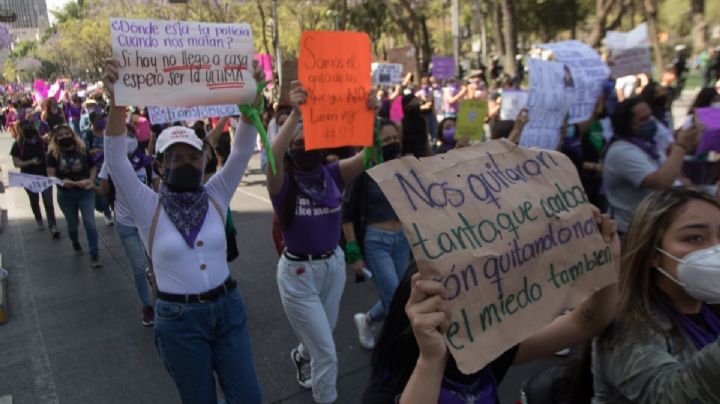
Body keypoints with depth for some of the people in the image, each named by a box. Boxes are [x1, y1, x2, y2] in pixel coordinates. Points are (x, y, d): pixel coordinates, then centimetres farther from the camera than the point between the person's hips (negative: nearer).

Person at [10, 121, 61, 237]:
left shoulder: (42, 141, -7)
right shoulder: (18, 145, -9)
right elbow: (16, 163, -9)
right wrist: (31, 162, -25)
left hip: (45, 175, -1)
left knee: (48, 201, -7)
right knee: (34, 201, 19)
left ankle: (52, 226, -5)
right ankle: (38, 219, 43)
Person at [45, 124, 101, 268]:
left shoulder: (83, 150, 0)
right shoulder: (52, 154, -4)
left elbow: (93, 167, 8)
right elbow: (51, 176, -9)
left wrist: (91, 180, -10)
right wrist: (62, 181, -29)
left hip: (85, 192, -1)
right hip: (66, 194, 1)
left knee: (90, 222, -10)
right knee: (72, 224, 17)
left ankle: (94, 255, -6)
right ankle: (75, 242, 50)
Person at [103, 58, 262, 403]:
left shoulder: (215, 196, -2)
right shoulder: (148, 208, -7)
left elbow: (242, 150, -12)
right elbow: (116, 159, -21)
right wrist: (117, 102, -36)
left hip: (227, 308, 2)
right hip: (179, 319, -2)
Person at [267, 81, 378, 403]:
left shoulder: (332, 175, -5)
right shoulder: (284, 183, -15)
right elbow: (272, 156, -38)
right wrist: (295, 114, -45)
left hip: (334, 264, 5)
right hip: (299, 272, -5)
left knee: (319, 339, 28)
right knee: (326, 353, 0)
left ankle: (301, 357, 63)